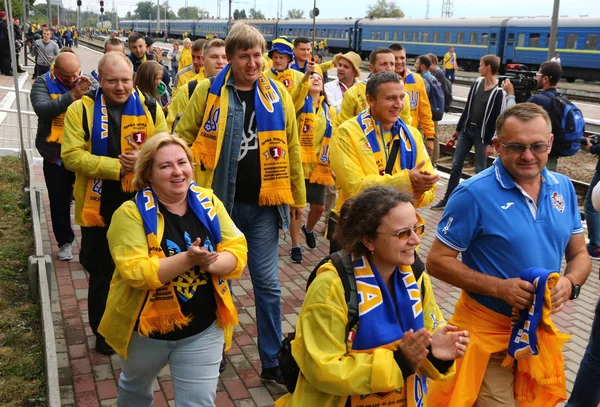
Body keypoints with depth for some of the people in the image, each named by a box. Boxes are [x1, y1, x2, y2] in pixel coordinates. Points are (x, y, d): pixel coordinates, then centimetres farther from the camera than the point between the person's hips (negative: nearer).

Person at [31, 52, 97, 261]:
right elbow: (42, 108, -27)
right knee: (60, 201, 12)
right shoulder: (43, 83, -8)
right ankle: (65, 241, 29)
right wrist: (72, 96, -32)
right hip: (56, 155, 0)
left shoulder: (88, 81, -2)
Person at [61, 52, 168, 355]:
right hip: (99, 207, -1)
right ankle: (103, 332, 30)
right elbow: (71, 156, -12)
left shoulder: (150, 107, 2)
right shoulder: (80, 109, -4)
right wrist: (116, 166, -21)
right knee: (102, 273, 12)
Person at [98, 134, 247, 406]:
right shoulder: (132, 213, -17)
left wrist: (210, 262, -27)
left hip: (203, 330, 1)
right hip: (145, 329, -1)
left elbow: (238, 252, -8)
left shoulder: (208, 203, -6)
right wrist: (187, 259, -36)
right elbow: (134, 272, -27)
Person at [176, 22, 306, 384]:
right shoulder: (208, 92, -3)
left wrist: (298, 196, 7)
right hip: (219, 202, -1)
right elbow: (184, 138, 1)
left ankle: (272, 361, 21)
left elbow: (291, 147, 6)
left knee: (268, 283, 7)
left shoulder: (278, 94, 3)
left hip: (263, 205, 1)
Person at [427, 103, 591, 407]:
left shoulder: (563, 188, -1)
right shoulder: (474, 194, -19)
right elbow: (437, 261, -16)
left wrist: (570, 283, -15)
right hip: (487, 332, -5)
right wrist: (499, 287, -26)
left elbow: (579, 254, 8)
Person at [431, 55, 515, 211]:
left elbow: (498, 119, -14)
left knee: (480, 170, 2)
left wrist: (491, 142, -15)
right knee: (456, 165, 9)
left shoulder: (499, 92, -14)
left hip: (482, 134, -6)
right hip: (467, 129, 6)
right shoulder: (477, 83, 5)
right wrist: (458, 128, 14)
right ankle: (447, 199, 18)